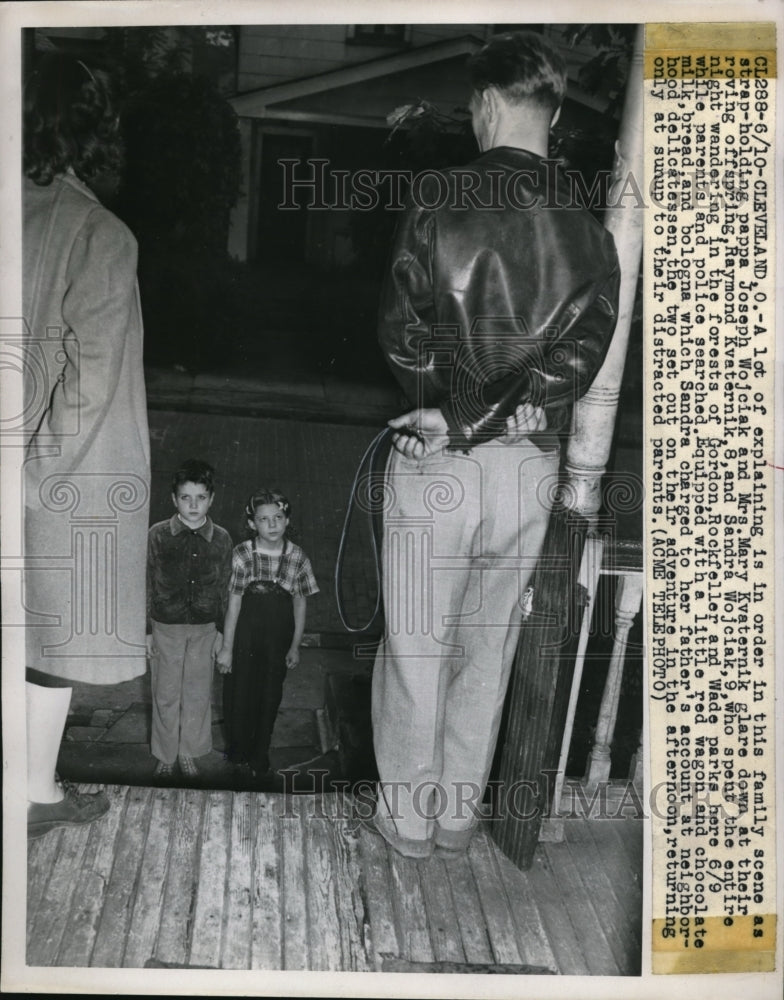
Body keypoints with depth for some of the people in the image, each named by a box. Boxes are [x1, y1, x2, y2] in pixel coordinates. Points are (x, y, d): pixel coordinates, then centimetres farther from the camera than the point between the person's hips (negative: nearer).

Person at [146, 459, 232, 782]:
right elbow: (147, 585, -4)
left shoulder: (221, 539, -5)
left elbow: (223, 588, 4)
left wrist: (220, 631, 5)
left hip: (204, 628, 1)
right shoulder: (158, 535, -10)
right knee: (166, 694, 10)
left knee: (198, 694, 11)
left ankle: (189, 753, 29)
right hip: (166, 626, -1)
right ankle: (164, 757, 27)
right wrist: (147, 631, -3)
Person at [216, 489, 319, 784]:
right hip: (245, 635, -1)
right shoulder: (242, 554, -11)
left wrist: (295, 646, 3)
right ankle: (238, 753, 33)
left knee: (269, 697, 11)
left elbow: (300, 603, 1)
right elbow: (234, 603, -8)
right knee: (239, 694, 10)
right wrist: (226, 648, -5)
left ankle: (260, 758, 30)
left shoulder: (297, 557, -7)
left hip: (278, 639, 1)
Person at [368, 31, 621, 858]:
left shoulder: (438, 200, -9)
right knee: (490, 648, 16)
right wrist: (503, 415, -2)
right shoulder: (589, 231, 1)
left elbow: (401, 332, -8)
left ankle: (408, 818, 24)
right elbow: (581, 353, -5)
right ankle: (459, 817, 30)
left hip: (437, 460, -3)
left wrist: (449, 418, 4)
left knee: (417, 648, 11)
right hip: (529, 468, 4)